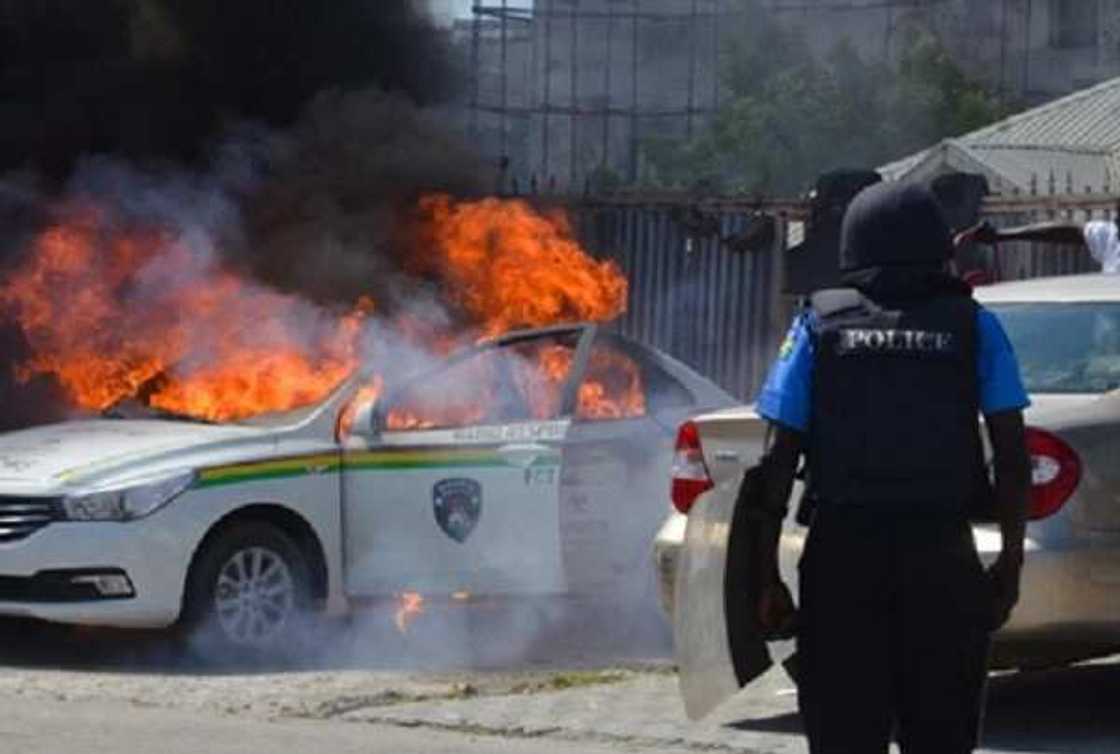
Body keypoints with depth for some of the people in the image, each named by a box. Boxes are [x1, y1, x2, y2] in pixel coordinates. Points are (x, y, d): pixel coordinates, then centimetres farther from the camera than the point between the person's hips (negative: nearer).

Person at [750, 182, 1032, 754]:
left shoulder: (819, 327, 5)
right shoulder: (974, 327, 5)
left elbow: (779, 459, -1)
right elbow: (1012, 457, 0)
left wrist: (768, 576, 1)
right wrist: (1011, 562, 7)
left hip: (841, 556, 0)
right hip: (942, 557, 0)